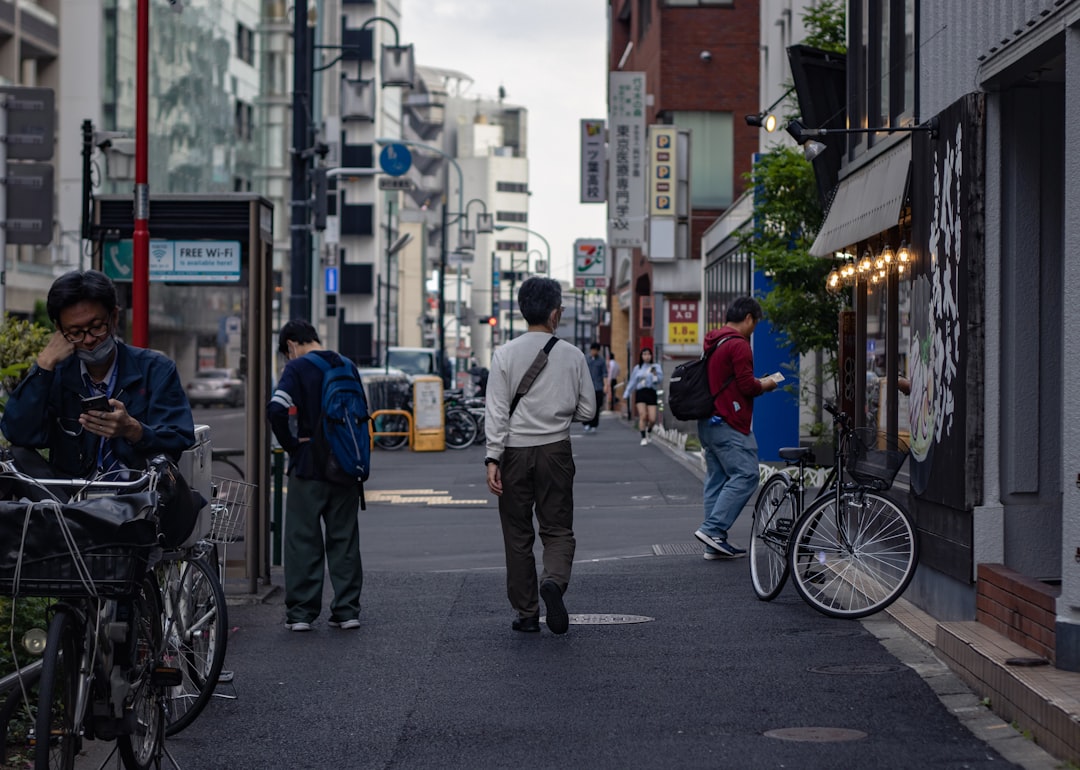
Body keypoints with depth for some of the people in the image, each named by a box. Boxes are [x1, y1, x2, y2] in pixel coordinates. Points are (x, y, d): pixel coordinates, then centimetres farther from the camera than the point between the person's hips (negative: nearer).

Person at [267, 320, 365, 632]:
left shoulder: (298, 368, -9)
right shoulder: (348, 367, 9)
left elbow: (277, 409, -23)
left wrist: (291, 444, -11)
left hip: (309, 466, -5)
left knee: (303, 540, 2)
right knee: (344, 540, 10)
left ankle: (301, 612, 3)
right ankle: (347, 610, 11)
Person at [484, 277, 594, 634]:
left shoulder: (506, 354, -5)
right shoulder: (572, 355, -2)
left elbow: (496, 411, -9)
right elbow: (587, 410, 4)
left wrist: (493, 458, -9)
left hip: (515, 451, 0)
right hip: (556, 450, 0)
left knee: (518, 535, 9)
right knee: (558, 528, 8)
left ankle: (527, 613, 12)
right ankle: (554, 580, -21)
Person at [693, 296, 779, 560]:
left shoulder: (712, 342, 17)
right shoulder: (739, 345, -13)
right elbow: (746, 386, -17)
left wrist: (755, 383, 21)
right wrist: (764, 385, 2)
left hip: (708, 422, 10)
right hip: (729, 425, -10)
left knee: (717, 479, 9)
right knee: (745, 476, -9)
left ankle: (715, 544, 9)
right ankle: (713, 529, -16)